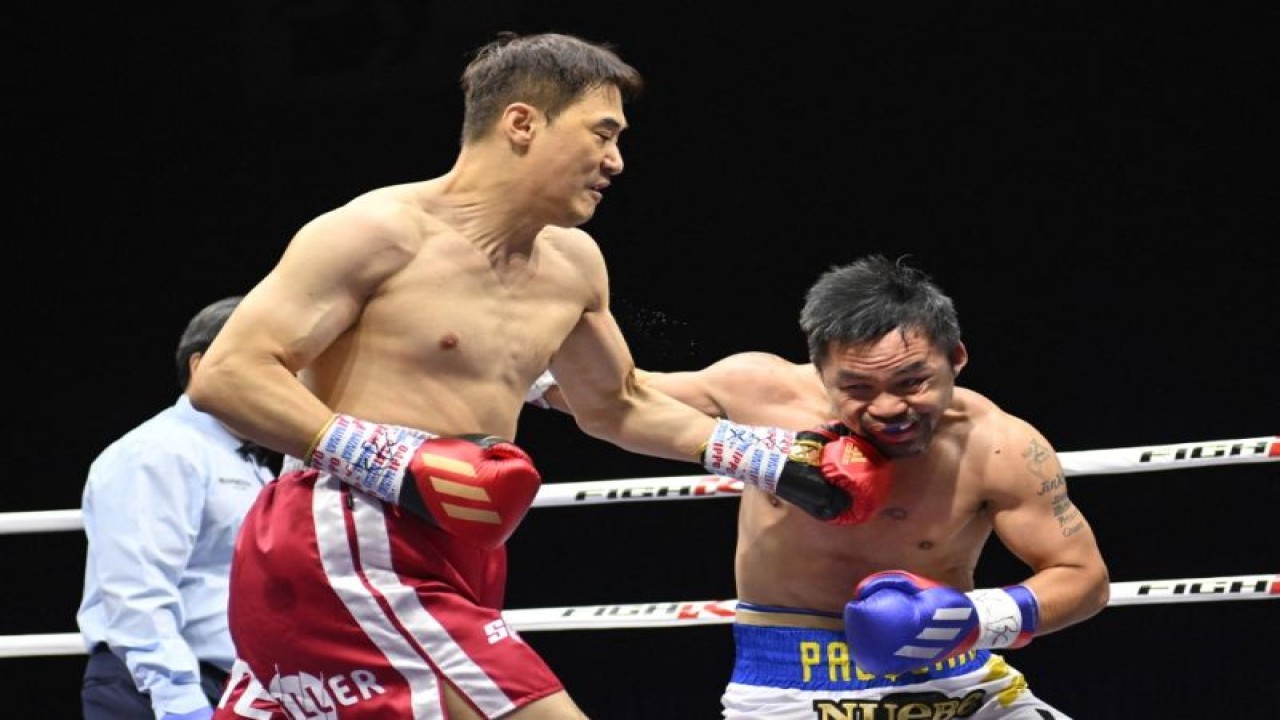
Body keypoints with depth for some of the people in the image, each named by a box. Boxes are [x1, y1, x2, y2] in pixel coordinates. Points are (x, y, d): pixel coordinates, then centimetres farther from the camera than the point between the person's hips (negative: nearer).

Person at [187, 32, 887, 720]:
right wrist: (395, 460, -22)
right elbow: (225, 375, -15)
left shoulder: (572, 263, 15)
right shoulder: (381, 234, -10)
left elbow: (614, 405, 33)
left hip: (439, 564, 9)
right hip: (343, 550, -9)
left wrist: (772, 456, 23)